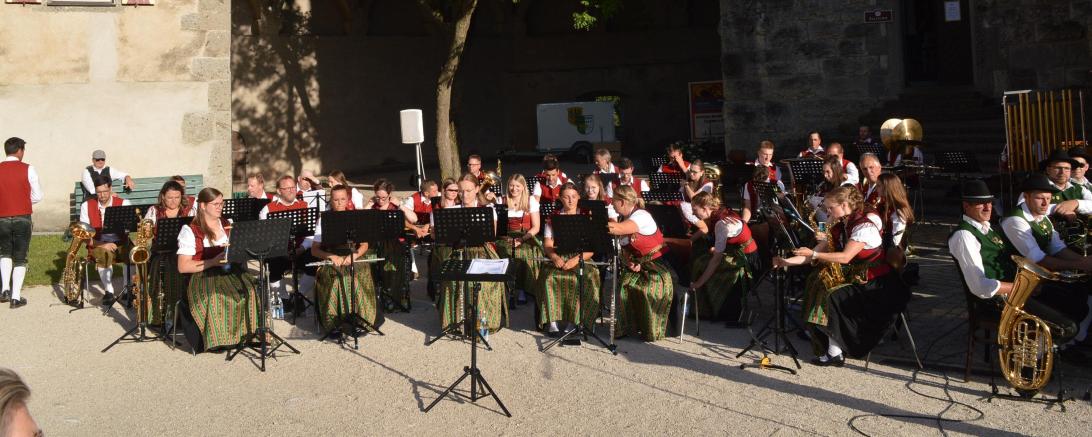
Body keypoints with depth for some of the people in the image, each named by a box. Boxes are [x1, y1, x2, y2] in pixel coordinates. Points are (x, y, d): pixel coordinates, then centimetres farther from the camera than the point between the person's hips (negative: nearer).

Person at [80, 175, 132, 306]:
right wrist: (102, 245, -17)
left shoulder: (123, 203, 4)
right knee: (104, 255, -36)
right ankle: (109, 291, -23)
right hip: (98, 245, 0)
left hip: (120, 243, 0)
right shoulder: (86, 206, 5)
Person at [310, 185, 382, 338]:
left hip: (353, 260, 1)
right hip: (330, 262, -1)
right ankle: (332, 324, -22)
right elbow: (314, 250, 3)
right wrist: (332, 256, -16)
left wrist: (354, 255, -14)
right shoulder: (323, 220, 8)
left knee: (361, 275, -31)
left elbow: (364, 245, 7)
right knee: (334, 278, -33)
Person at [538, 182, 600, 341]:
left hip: (581, 258, -1)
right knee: (548, 276, -30)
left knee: (589, 278, -31)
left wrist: (575, 260, -17)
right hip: (558, 258, 1)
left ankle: (574, 322, -23)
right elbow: (548, 244, 5)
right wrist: (555, 257, -17)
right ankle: (552, 321, -23)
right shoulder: (553, 217, 11)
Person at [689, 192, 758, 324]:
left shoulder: (722, 223, -27)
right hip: (735, 250, 8)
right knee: (699, 257, 2)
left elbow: (717, 258, -28)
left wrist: (700, 282, -26)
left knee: (702, 264, -14)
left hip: (746, 258, -8)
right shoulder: (717, 213, -4)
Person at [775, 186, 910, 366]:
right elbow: (817, 253, 5)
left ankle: (835, 353, -16)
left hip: (875, 284, -8)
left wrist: (813, 254, -27)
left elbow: (845, 257, -26)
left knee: (835, 296, -25)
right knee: (818, 281, -12)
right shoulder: (839, 227, 8)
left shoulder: (865, 225, -17)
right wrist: (786, 261, -5)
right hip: (852, 277, 8)